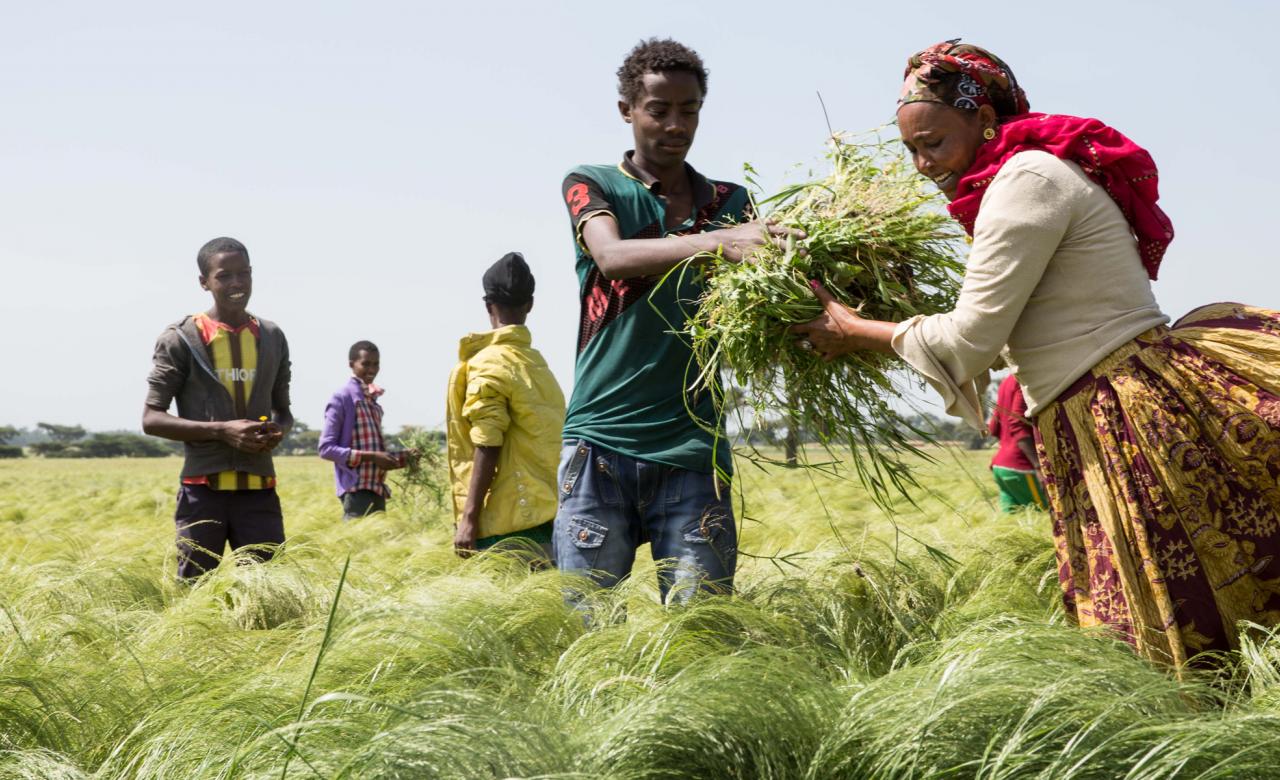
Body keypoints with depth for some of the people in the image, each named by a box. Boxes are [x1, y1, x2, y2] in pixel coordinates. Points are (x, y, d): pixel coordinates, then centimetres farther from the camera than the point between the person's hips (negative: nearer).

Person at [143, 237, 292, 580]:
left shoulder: (271, 337, 11)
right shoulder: (181, 338, -2)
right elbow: (151, 419, -4)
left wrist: (278, 431, -3)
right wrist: (222, 430, -16)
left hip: (259, 490, 4)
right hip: (203, 490, -3)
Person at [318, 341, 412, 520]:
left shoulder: (372, 400, 18)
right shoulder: (342, 398, -7)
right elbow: (326, 448, -14)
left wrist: (405, 456, 9)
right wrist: (371, 456, -19)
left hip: (377, 490, 9)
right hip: (357, 490, -9)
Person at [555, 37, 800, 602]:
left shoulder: (730, 203, 13)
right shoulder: (592, 185, 6)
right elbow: (613, 258, -16)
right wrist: (717, 241, -32)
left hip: (692, 445, 2)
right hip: (601, 438, -2)